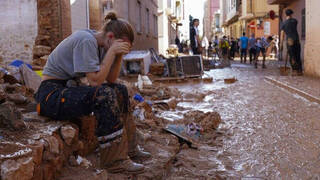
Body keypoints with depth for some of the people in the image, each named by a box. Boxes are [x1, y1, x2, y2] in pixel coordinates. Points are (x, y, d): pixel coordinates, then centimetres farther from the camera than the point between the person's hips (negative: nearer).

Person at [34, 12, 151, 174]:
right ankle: (115, 160, -19)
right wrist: (112, 51, -22)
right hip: (51, 94, -10)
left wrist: (119, 55, -5)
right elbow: (95, 81, -26)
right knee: (104, 96, -29)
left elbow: (111, 80, 6)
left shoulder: (99, 45, 6)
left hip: (69, 88, 10)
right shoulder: (86, 40, -21)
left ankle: (127, 147, 12)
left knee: (120, 90, 6)